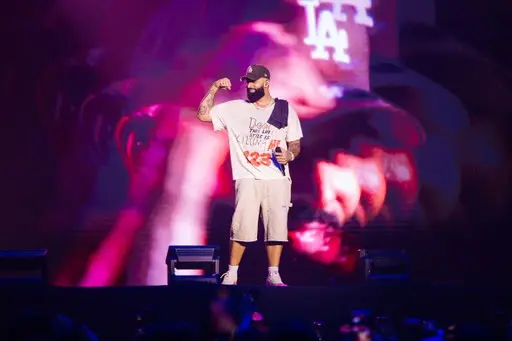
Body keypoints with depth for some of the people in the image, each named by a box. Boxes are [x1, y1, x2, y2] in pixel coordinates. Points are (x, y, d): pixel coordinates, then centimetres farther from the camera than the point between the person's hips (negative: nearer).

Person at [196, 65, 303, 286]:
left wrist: (290, 154, -10)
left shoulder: (286, 110, 9)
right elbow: (203, 114, 5)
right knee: (242, 228, -10)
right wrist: (214, 89, -3)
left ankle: (273, 275, 5)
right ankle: (231, 274, 0)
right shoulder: (235, 109, 7)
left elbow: (295, 144, 11)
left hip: (277, 179, 1)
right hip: (248, 179, -1)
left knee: (277, 228, -3)